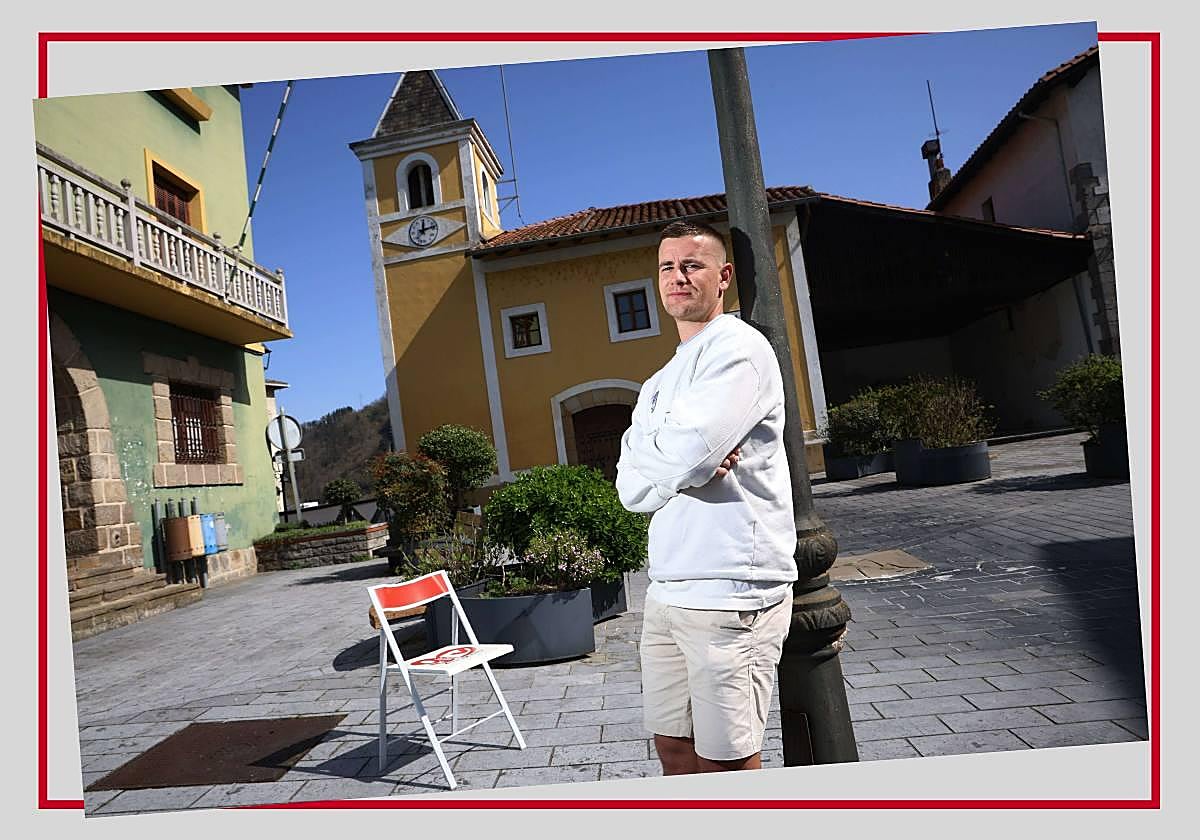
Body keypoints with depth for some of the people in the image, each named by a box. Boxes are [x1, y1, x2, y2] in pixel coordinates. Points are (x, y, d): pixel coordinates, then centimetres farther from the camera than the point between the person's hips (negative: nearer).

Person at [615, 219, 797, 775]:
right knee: (675, 752, 15)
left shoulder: (738, 347, -7)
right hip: (667, 592, 8)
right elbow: (630, 489, 6)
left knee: (726, 766, 3)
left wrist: (649, 459, 0)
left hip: (730, 594, -8)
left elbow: (683, 453, -21)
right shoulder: (662, 380, 18)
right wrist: (687, 467, -13)